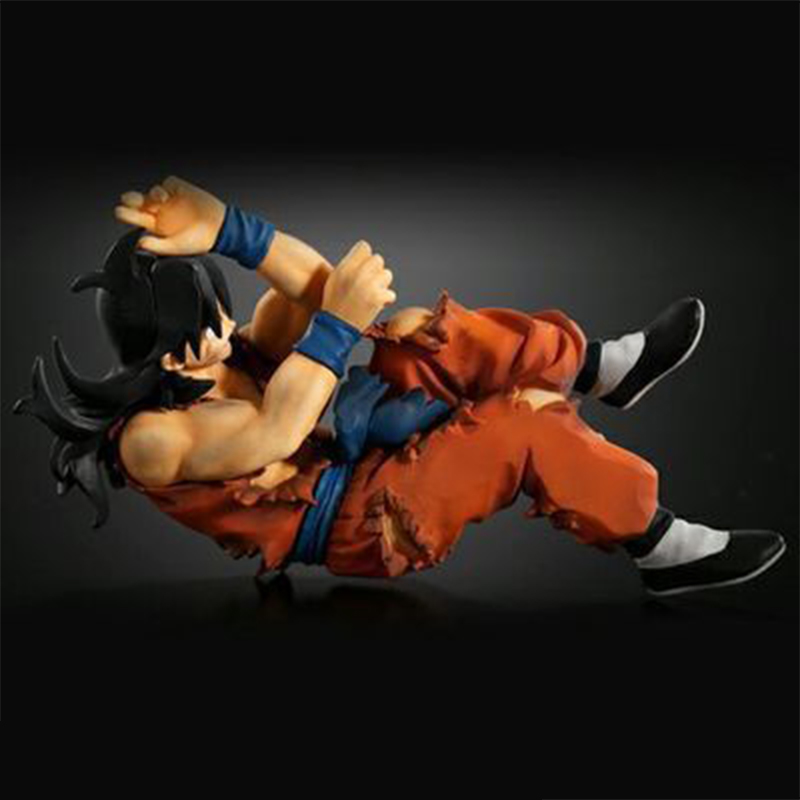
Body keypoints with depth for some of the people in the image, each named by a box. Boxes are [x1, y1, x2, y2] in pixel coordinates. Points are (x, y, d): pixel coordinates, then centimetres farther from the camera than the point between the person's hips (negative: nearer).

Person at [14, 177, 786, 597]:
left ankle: (608, 367, 7)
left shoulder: (219, 362, 2)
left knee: (420, 332, 1)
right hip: (362, 520, -10)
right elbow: (273, 433, -35)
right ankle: (661, 549, -8)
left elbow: (315, 289, -7)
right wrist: (339, 323, -38)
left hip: (355, 451, 10)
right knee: (525, 426, -22)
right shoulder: (150, 439, -23)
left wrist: (226, 229, -18)